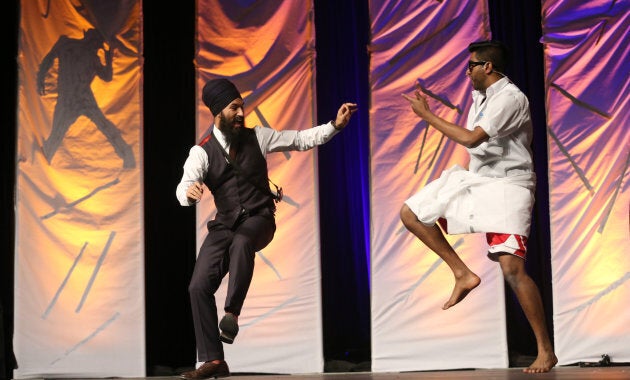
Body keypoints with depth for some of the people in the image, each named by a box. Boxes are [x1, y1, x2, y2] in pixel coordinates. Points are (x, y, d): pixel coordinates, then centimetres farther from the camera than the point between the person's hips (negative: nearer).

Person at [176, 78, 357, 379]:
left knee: (242, 242, -39)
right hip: (224, 224, 2)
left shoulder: (257, 137, 2)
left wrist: (335, 125, -7)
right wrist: (189, 191, -44)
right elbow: (183, 188, -18)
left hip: (258, 219, -2)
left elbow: (301, 139, 6)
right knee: (199, 287, -9)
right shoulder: (202, 152, -3)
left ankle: (232, 313, -32)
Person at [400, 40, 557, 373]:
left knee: (511, 268, -18)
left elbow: (471, 138, -25)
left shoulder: (510, 98, -16)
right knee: (410, 213, 1)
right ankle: (463, 274, 5)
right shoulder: (480, 96, 12)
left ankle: (546, 351, -7)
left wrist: (427, 115, -17)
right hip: (474, 179, 9)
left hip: (506, 187, -9)